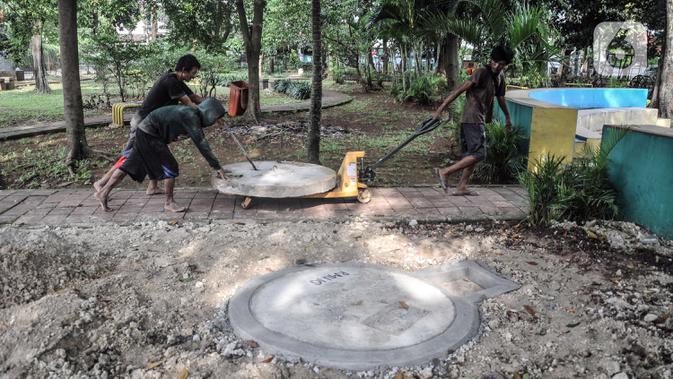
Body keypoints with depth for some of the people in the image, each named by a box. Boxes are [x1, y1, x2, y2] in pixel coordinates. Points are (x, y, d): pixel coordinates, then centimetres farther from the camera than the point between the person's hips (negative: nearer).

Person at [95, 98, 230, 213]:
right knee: (170, 167, -7)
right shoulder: (191, 117, -23)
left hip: (145, 134, 9)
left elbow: (201, 142, 16)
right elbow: (201, 144, -27)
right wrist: (217, 167, -26)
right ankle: (169, 203, 4)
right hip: (148, 135, -9)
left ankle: (103, 193, 18)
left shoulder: (193, 116, 5)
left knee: (130, 166, 12)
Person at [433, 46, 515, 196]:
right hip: (473, 119, -9)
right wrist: (440, 110, -22)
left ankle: (461, 187, 12)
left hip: (479, 120, 9)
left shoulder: (500, 76, 12)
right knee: (478, 154, -12)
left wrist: (507, 117, 38)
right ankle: (444, 172, -12)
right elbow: (459, 90, -18)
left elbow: (500, 97, 28)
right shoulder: (481, 73, -14)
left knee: (472, 155, 10)